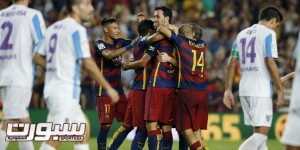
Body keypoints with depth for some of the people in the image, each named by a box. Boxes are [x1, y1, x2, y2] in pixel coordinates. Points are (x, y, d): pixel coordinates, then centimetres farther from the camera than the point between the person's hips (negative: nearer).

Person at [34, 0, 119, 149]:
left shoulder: (53, 28, 13)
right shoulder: (77, 30, -11)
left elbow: (38, 57, 15)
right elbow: (88, 64, -16)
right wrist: (108, 88, -10)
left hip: (51, 87, 9)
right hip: (65, 91, -9)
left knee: (83, 127, 18)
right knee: (55, 138, -11)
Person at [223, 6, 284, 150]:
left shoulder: (242, 34, 16)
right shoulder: (268, 33, -5)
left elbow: (232, 63, 13)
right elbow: (270, 63, -13)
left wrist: (228, 89, 13)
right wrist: (280, 89, -8)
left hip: (244, 89, 8)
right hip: (261, 90, -8)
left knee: (258, 131, 14)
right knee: (262, 133, -9)